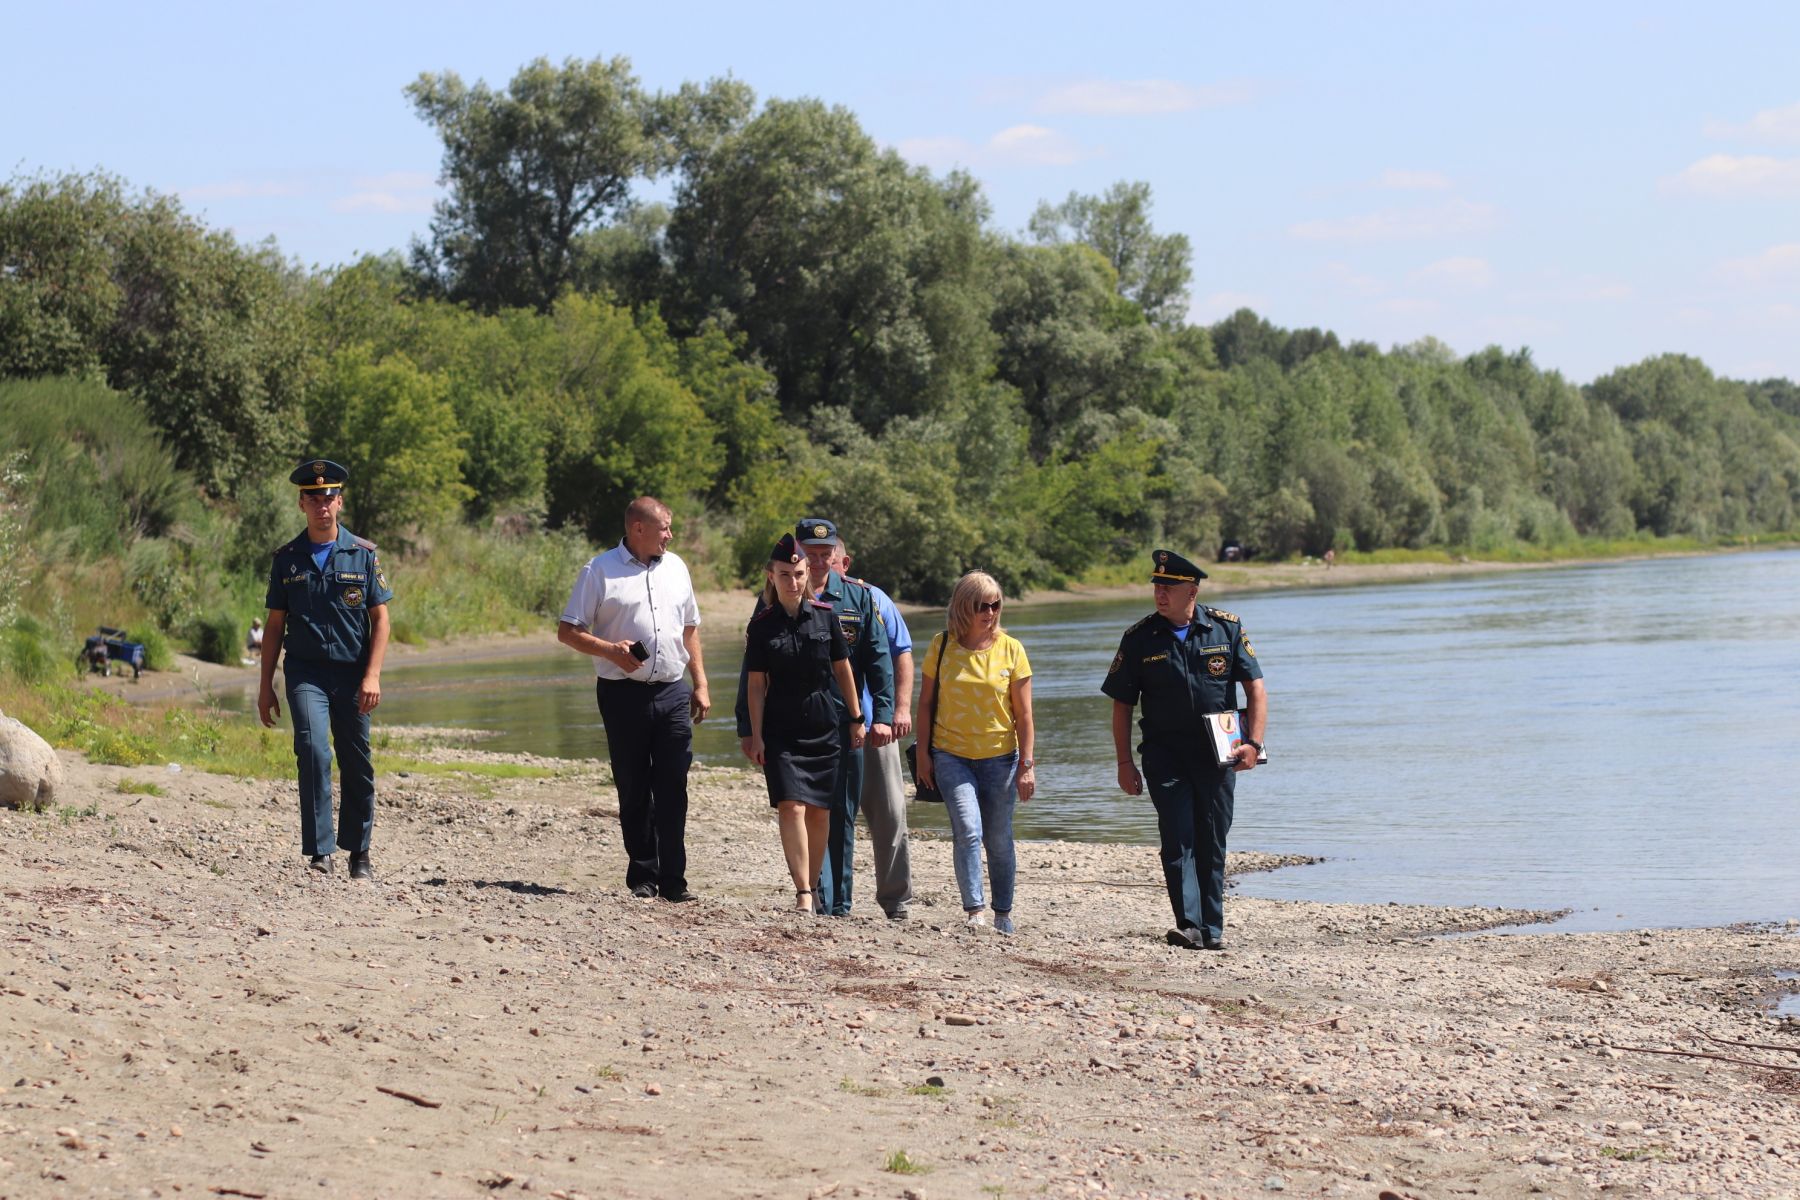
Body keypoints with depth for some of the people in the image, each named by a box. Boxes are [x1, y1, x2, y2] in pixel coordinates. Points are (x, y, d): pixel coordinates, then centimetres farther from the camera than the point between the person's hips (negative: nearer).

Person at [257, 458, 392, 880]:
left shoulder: (363, 554, 3)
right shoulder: (288, 559, 7)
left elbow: (380, 619, 2)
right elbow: (275, 624, 11)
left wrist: (372, 676, -9)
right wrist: (265, 686, 7)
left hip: (353, 672, 0)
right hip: (305, 671, 0)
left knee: (357, 765, 5)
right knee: (313, 750, -19)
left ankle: (359, 853, 21)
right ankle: (320, 852, -19)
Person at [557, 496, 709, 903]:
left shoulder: (675, 568, 13)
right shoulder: (600, 571, -1)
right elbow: (567, 631, -2)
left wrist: (700, 684, 15)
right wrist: (610, 650, -17)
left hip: (672, 692, 3)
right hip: (624, 694, -3)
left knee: (673, 789, -2)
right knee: (634, 791, 3)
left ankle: (673, 880, 1)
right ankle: (642, 877, 11)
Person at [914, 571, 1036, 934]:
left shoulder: (1011, 649, -1)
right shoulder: (942, 646, -1)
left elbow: (1023, 713, 0)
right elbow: (926, 702, 6)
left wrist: (1026, 764, -3)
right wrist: (923, 754, 2)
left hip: (999, 757, 1)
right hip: (951, 755, -1)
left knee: (998, 839, 6)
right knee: (968, 831, -17)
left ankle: (1003, 913, 21)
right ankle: (974, 910, -18)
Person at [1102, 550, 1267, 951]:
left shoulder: (1227, 629, 2)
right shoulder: (1140, 639, 1)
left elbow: (1255, 687, 3)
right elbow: (1122, 704, 6)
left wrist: (1253, 743, -9)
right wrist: (1125, 762, 0)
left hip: (1217, 753, 1)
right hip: (1164, 752, -1)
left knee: (1212, 842, 7)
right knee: (1178, 839, -13)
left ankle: (1212, 929, 15)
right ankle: (1189, 926, -19)